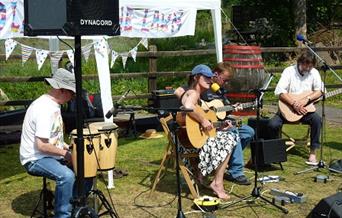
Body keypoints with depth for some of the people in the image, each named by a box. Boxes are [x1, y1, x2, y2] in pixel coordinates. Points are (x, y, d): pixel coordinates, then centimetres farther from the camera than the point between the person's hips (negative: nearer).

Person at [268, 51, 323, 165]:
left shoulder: (314, 72, 1)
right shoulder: (289, 71, -7)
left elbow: (319, 91, -8)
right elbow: (280, 92, -16)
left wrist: (307, 98, -27)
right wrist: (294, 104, -27)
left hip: (305, 109, 2)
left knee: (317, 119, -29)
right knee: (273, 124, -26)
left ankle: (313, 152, -18)